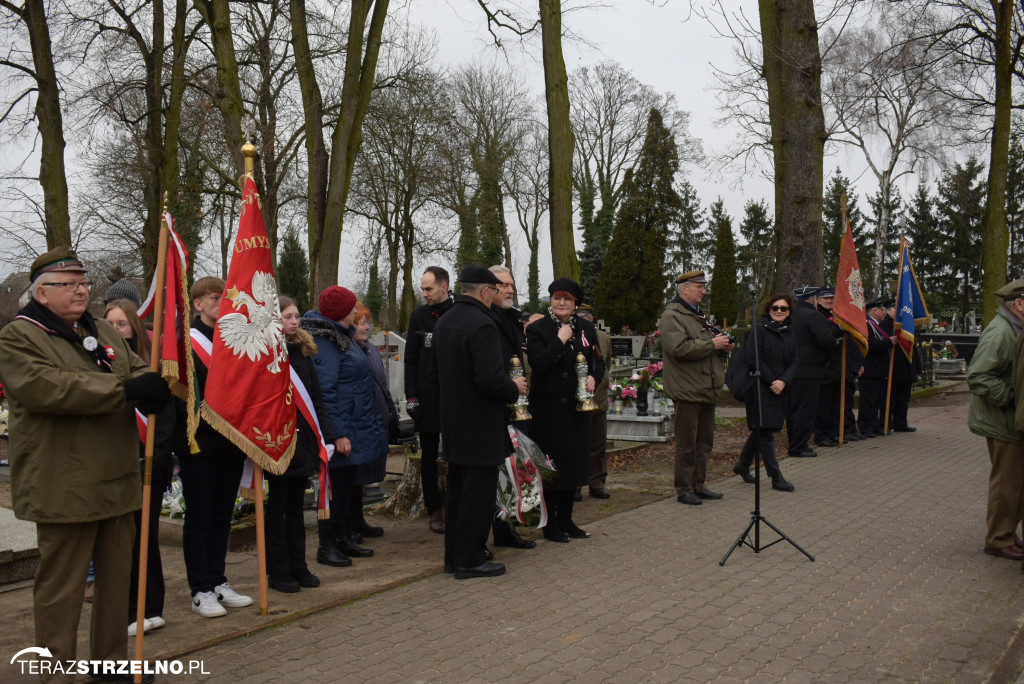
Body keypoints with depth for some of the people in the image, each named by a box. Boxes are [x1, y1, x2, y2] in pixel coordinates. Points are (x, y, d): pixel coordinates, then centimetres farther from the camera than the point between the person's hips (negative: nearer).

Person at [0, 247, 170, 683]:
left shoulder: (103, 332, 18)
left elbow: (137, 369, 14)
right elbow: (46, 387, -22)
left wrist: (152, 386, -13)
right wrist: (124, 389, -25)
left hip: (117, 481, 7)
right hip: (64, 488, -7)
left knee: (117, 577, 14)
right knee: (61, 585, 0)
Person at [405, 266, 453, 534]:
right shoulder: (419, 316, 7)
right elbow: (410, 359, 7)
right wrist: (411, 397, 0)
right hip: (427, 396, 2)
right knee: (429, 455, 6)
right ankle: (434, 509, 16)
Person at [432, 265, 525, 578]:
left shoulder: (444, 322, 9)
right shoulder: (482, 324, -20)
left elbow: (436, 372, 17)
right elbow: (490, 379, -26)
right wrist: (514, 388, -8)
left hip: (453, 423, 9)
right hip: (480, 425, -9)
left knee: (458, 491, 17)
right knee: (478, 493, 0)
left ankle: (454, 555, 26)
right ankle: (469, 560, 7)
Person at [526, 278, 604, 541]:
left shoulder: (586, 328, 9)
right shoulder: (537, 329, -5)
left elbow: (598, 361, 14)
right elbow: (538, 364, -19)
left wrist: (593, 378, -7)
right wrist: (560, 340, -19)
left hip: (577, 408, 5)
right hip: (548, 408, -5)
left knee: (574, 462, 12)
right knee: (550, 465, 0)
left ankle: (566, 518, 25)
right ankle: (550, 523, 12)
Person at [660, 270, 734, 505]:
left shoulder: (699, 315, 21)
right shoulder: (672, 315, -10)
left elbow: (708, 345, 33)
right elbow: (679, 348, -24)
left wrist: (724, 345, 10)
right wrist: (712, 344, -18)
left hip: (706, 389, 9)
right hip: (687, 390, -9)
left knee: (705, 440, 13)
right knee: (687, 443, -3)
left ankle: (698, 485, 23)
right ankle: (684, 489, 6)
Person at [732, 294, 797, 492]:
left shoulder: (789, 333, 12)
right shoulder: (759, 328, -8)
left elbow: (793, 363, 7)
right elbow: (754, 359, -15)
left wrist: (783, 381, -12)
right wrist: (771, 382, -15)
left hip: (780, 389, 7)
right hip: (761, 388, -7)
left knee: (761, 430, 16)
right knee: (765, 432, -6)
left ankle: (743, 465, 33)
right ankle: (776, 478, -4)